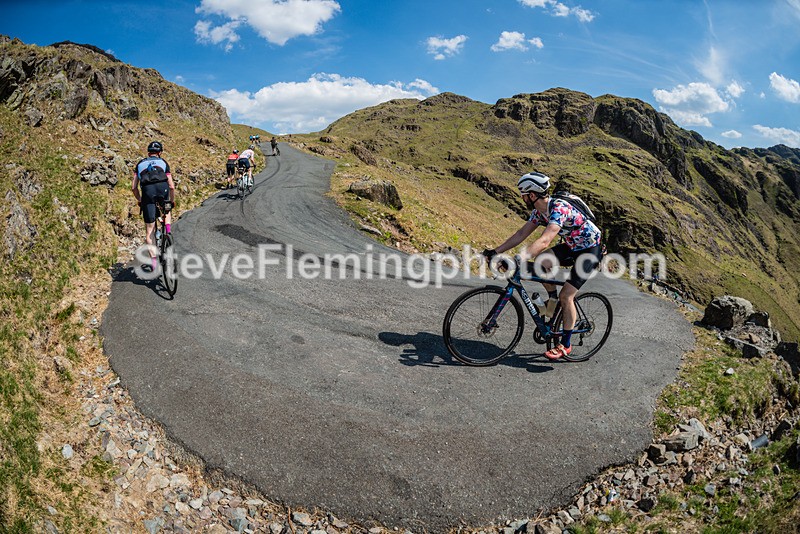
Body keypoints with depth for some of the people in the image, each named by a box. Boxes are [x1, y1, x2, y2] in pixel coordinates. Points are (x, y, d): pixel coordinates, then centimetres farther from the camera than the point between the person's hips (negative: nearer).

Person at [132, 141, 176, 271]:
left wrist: (139, 200, 36)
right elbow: (171, 186, 15)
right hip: (162, 188, 0)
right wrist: (172, 201, 29)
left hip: (147, 191, 1)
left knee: (149, 231, 5)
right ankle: (168, 229, 12)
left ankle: (153, 258, 0)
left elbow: (134, 187, 21)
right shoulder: (163, 162, 23)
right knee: (167, 208, 37)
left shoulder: (140, 164, 28)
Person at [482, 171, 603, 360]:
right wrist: (496, 251, -8)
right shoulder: (539, 211, -5)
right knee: (541, 262, -17)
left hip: (590, 249, -8)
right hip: (572, 246, 8)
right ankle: (553, 297, 8)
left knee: (566, 295, -11)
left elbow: (544, 241, -45)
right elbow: (521, 234, -1)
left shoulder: (559, 209, -32)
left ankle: (565, 344, 3)